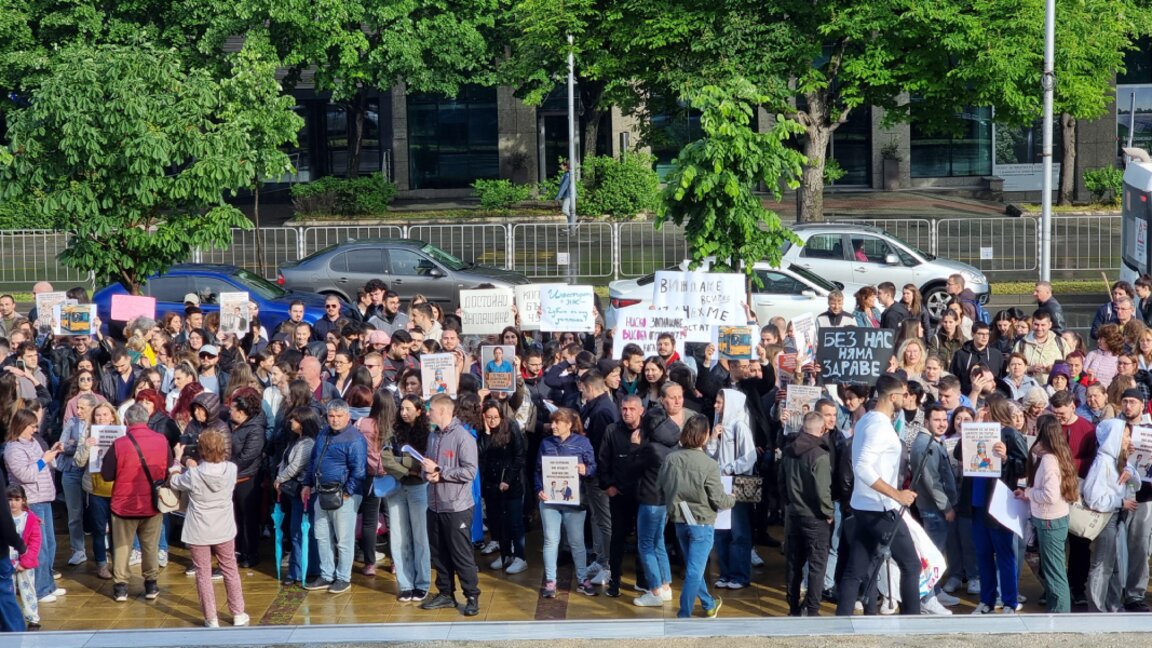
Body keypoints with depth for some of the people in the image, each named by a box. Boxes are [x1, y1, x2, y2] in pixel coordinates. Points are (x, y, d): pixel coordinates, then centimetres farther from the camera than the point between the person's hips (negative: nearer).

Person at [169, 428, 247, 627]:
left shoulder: (193, 476, -21)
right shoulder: (231, 469, -13)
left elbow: (173, 481, 0)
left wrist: (178, 458, 12)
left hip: (199, 534, -3)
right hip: (224, 531, 3)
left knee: (204, 574, 8)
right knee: (230, 571, 17)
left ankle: (211, 619, 12)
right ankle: (238, 614, 25)